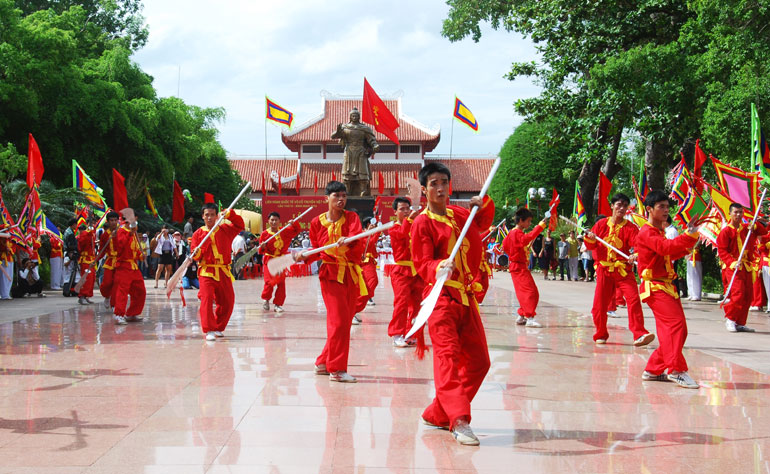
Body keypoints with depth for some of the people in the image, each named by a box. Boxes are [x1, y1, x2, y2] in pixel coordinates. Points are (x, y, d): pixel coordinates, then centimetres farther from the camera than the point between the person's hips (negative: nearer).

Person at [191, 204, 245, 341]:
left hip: (223, 272, 3)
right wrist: (197, 253, -22)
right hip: (206, 272, -3)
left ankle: (219, 328, 24)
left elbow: (239, 225, 6)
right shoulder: (198, 233, 4)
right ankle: (209, 331, -19)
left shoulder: (225, 229, 11)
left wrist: (229, 214, -7)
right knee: (207, 298, -20)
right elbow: (196, 256, 1)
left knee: (227, 301, 6)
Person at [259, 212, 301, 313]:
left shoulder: (285, 231, 1)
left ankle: (277, 304, 9)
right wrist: (262, 247, -28)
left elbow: (297, 230, 11)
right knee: (270, 281, -13)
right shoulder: (264, 234, -7)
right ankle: (265, 299, 12)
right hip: (269, 260, -3)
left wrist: (294, 223, -9)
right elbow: (262, 251, -5)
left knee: (281, 283, 0)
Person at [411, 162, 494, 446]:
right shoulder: (422, 223, -5)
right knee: (448, 357, -19)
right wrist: (441, 267, -32)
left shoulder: (460, 215, 13)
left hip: (466, 297, 7)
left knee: (478, 361, 7)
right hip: (441, 297, -7)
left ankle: (437, 415, 16)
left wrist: (483, 203, 12)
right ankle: (460, 421, -24)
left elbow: (484, 222, 33)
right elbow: (423, 265, -11)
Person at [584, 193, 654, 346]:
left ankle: (639, 334, -18)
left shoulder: (630, 227, -2)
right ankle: (601, 335, 22)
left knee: (634, 299, -17)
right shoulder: (601, 224, 4)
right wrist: (590, 239, -15)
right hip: (604, 270, 1)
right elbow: (590, 246, 8)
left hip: (624, 270, -1)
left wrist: (636, 255, -38)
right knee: (599, 304, 2)